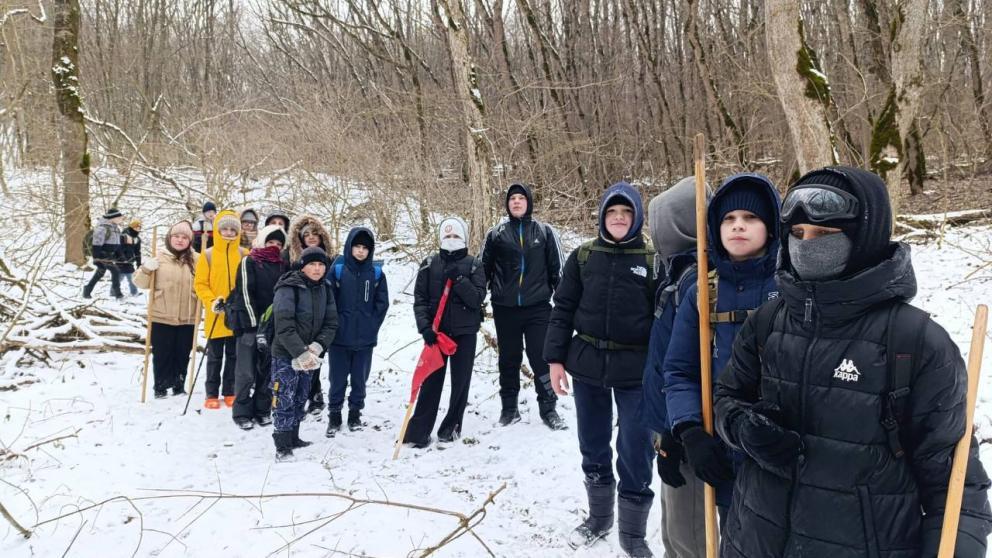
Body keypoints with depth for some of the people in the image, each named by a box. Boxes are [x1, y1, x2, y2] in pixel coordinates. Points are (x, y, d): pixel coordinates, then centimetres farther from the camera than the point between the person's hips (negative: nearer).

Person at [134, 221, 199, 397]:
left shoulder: (196, 260, 3)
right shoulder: (159, 258, 1)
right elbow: (141, 282, 2)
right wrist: (146, 269, -17)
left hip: (187, 319, 1)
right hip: (161, 318, -1)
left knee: (182, 354, 10)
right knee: (161, 354, 5)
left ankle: (179, 386, 25)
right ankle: (160, 387, 19)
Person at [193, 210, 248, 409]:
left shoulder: (245, 255, 2)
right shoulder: (208, 255, -2)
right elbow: (200, 284, -1)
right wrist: (212, 302, -15)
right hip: (216, 316, -1)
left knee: (234, 356, 11)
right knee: (214, 357, 8)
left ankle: (230, 392, 22)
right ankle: (212, 394, 17)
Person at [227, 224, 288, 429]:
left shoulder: (282, 266, 12)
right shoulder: (249, 262, -2)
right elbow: (245, 294, -9)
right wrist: (256, 323, -14)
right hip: (250, 324, -5)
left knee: (267, 370, 9)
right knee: (246, 372, -2)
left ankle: (262, 410, 20)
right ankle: (242, 413, 8)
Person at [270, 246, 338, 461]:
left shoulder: (325, 290, 4)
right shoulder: (289, 288, -16)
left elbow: (331, 323, 2)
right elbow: (284, 326, -22)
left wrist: (317, 346, -13)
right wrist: (301, 353, -25)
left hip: (309, 355, 6)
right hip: (286, 355, -6)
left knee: (301, 398, 16)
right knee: (284, 400, -6)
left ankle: (293, 438, 30)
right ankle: (282, 447, 1)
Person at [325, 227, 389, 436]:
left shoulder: (376, 272, 1)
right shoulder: (337, 269, -4)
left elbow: (382, 303, 4)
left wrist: (371, 325, -2)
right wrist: (336, 325, -7)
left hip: (365, 338, 2)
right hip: (340, 337, -1)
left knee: (360, 378, 11)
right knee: (338, 379, 6)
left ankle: (355, 413, 26)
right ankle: (334, 415, 19)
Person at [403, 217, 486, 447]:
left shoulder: (474, 265, 2)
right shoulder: (430, 264, 4)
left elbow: (477, 299, -8)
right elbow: (420, 299, -1)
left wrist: (459, 279, -20)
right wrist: (425, 327, -14)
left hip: (465, 332, 0)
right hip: (436, 331, 0)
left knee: (461, 381, 5)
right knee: (431, 381, -1)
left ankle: (451, 426, 20)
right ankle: (419, 430, 3)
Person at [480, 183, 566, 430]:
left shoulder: (544, 232, 5)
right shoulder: (496, 234, 5)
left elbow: (556, 268, 7)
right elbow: (484, 269, 9)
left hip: (538, 307, -1)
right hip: (505, 308, 1)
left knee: (541, 358, -1)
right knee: (509, 359, 10)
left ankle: (548, 408, 10)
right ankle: (509, 407, 22)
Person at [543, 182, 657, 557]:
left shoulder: (653, 261, -2)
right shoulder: (582, 257, 4)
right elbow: (563, 309, 5)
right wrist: (555, 358, -1)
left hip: (636, 370, -2)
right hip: (587, 364, 3)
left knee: (635, 452, 0)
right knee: (593, 447, 15)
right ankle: (598, 517, 34)